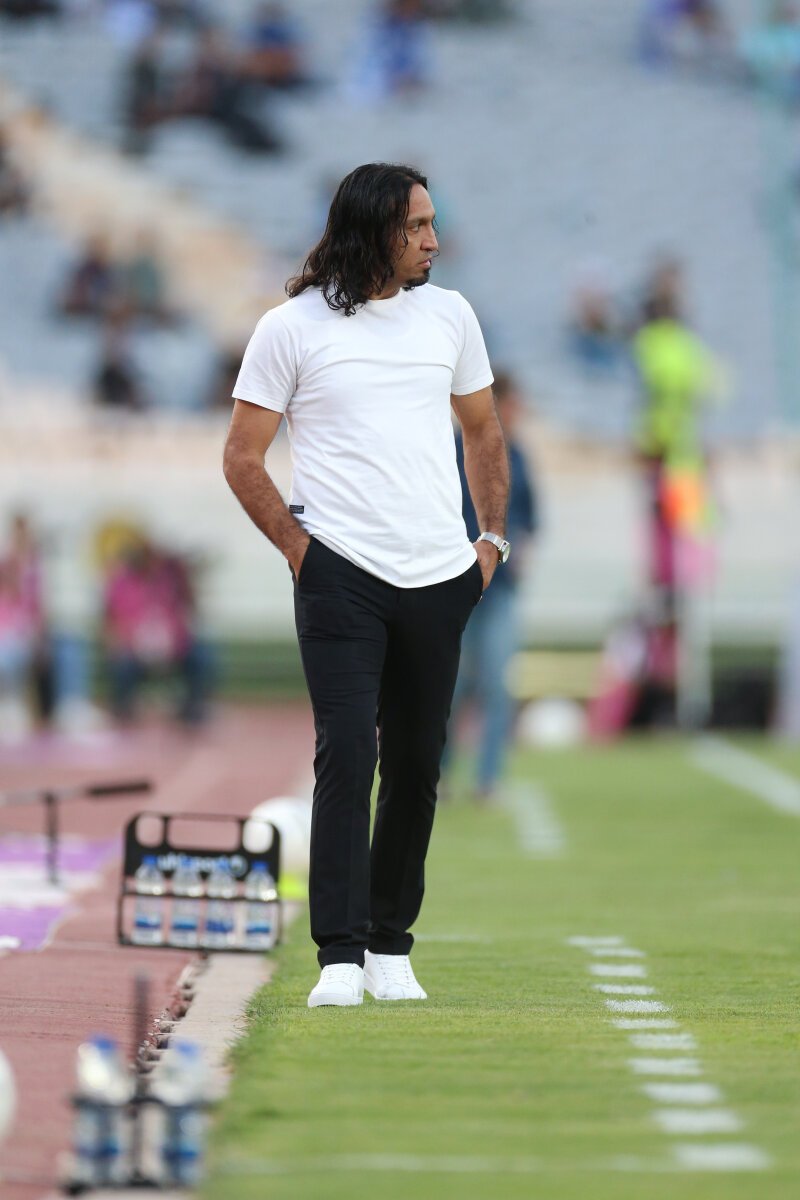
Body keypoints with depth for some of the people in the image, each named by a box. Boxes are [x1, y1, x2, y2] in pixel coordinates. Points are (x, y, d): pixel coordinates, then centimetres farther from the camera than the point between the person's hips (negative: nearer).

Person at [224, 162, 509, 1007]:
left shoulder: (449, 315, 10)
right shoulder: (292, 328, -2)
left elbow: (482, 430, 22)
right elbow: (242, 457, 2)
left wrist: (493, 536, 14)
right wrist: (298, 548, -4)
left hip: (441, 579, 4)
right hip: (342, 578, -4)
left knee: (417, 765, 7)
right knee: (347, 757, -13)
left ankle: (392, 945, 18)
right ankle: (340, 959, -14)